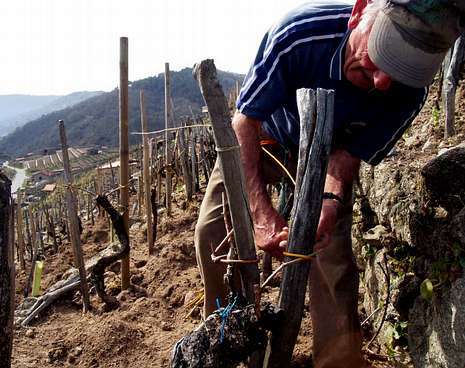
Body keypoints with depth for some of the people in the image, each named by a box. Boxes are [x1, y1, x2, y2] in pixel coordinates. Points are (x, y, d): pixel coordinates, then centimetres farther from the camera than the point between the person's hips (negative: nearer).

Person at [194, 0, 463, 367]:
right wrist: (262, 212, -38)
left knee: (334, 252, -10)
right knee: (212, 229, -9)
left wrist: (330, 201, -41)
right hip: (263, 136, 0)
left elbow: (349, 155, -17)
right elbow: (244, 121, -30)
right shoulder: (298, 34, -39)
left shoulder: (409, 93, -29)